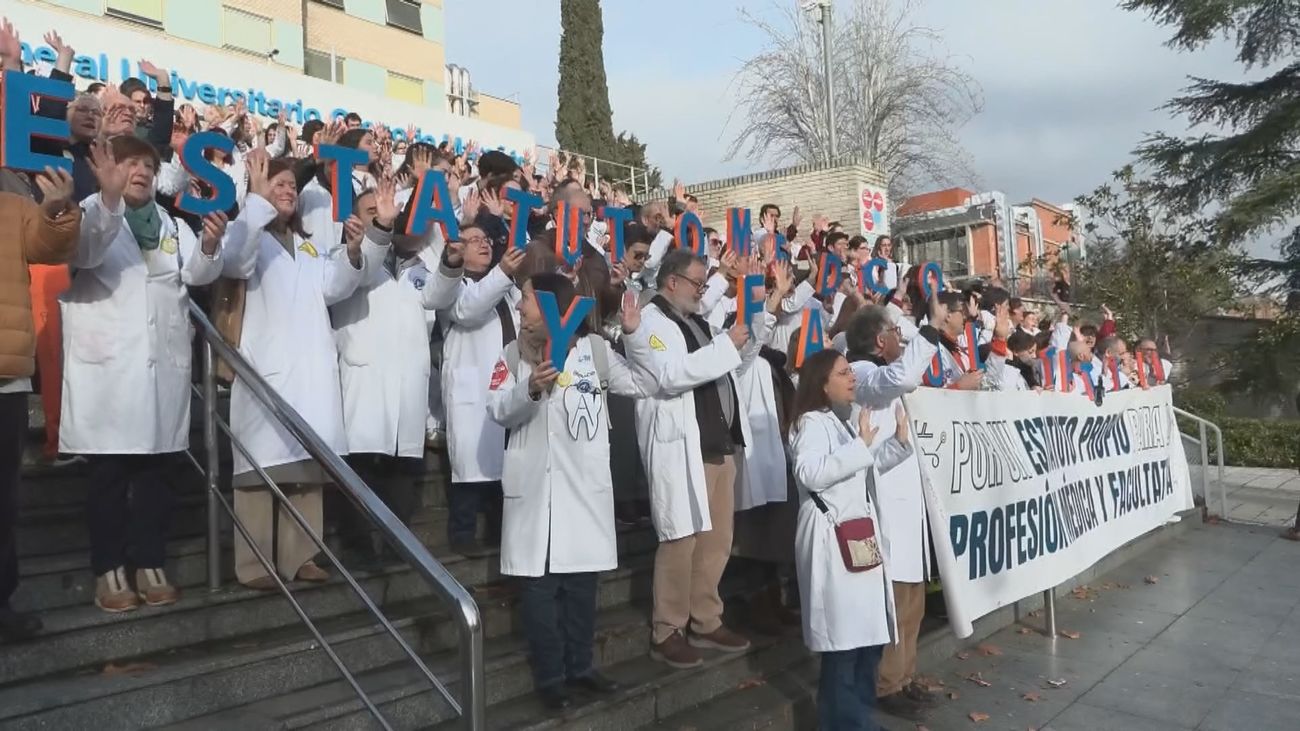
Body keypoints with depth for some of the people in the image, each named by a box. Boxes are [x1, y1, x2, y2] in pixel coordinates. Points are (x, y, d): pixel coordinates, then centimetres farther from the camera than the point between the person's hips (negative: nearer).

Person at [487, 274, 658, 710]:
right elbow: (498, 412, -4)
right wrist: (531, 389, -23)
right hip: (534, 484, 0)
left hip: (585, 481, 0)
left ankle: (579, 665, 27)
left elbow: (645, 385, 2)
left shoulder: (594, 348, 5)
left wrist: (634, 334, -9)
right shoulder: (514, 354, 6)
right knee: (538, 581, 4)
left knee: (581, 579, 11)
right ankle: (549, 674, 17)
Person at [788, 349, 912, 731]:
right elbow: (810, 473, -27)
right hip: (833, 538, -9)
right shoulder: (811, 422, -12)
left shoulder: (852, 417, 17)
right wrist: (861, 444, -24)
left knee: (871, 629, 14)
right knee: (844, 635, -5)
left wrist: (898, 441, 10)